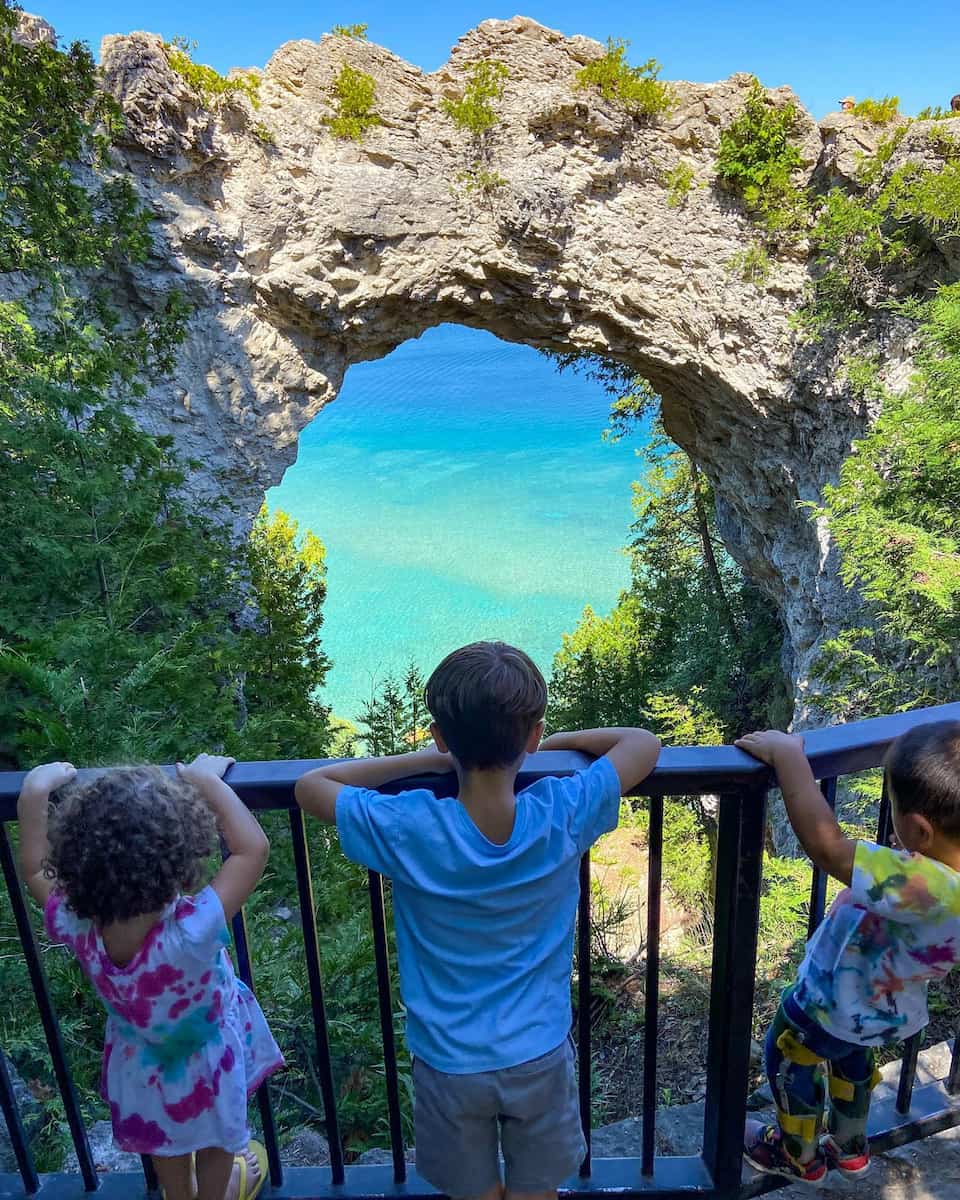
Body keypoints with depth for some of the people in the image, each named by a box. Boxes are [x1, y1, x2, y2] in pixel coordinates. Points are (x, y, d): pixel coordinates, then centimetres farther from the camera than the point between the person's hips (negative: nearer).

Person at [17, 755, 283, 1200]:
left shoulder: (74, 925, -34)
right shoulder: (192, 933, -46)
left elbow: (33, 869, -12)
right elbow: (254, 848, -35)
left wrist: (34, 794, -12)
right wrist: (207, 781, -28)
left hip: (141, 1060, 4)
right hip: (206, 1062, -3)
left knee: (165, 1142, 36)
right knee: (217, 1143, 31)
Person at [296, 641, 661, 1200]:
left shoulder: (408, 830, -28)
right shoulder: (563, 817, -25)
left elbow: (309, 784, -10)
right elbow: (646, 742, -9)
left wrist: (430, 760, -13)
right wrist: (553, 746, -3)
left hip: (449, 1065, 0)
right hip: (539, 1058, 1)